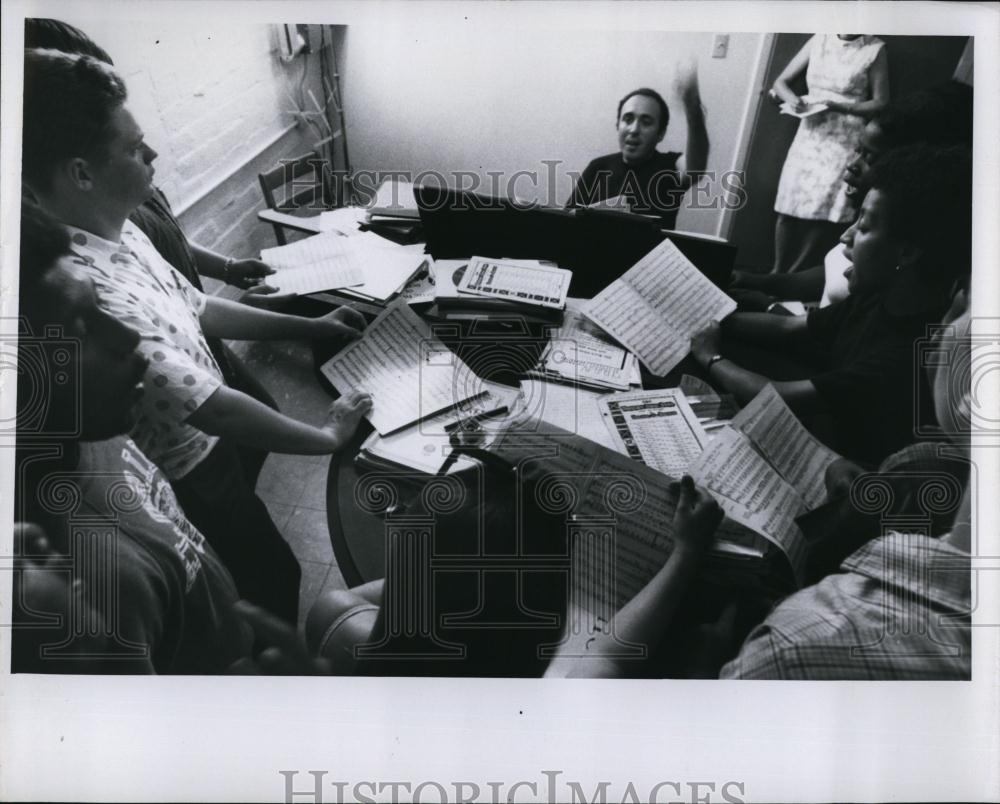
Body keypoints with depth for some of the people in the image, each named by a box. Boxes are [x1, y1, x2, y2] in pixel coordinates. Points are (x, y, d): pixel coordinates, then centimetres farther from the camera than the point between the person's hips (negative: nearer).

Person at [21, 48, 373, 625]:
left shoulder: (118, 229, -7)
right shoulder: (87, 295, -39)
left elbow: (194, 309, 7)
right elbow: (214, 412, -37)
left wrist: (308, 327, 6)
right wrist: (329, 438, -23)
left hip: (206, 440, 9)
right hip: (184, 476, -8)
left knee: (255, 563, 29)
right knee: (272, 575, 14)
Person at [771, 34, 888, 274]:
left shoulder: (875, 49, -2)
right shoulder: (819, 40, 8)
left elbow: (880, 103, -2)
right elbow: (781, 81, 12)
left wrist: (837, 106, -14)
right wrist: (792, 98, -11)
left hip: (844, 144, -3)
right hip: (808, 138, 3)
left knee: (824, 217, -7)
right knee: (790, 212, 0)